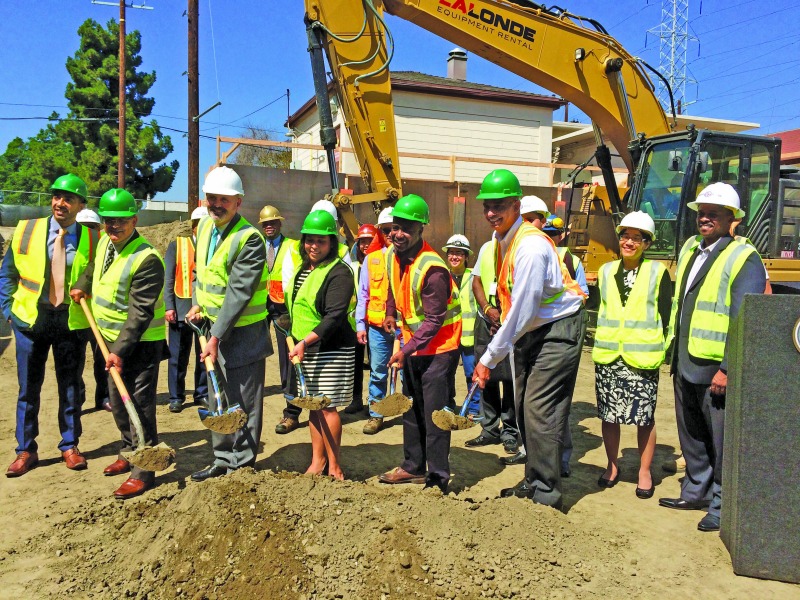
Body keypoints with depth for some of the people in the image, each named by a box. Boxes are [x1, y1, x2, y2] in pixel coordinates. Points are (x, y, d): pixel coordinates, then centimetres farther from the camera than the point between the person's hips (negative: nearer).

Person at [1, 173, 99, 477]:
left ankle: (69, 446, 23)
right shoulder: (26, 229, 0)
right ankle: (26, 450, 21)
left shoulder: (91, 239, -2)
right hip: (30, 317, 1)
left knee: (70, 386, 9)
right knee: (28, 387, 8)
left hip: (73, 320, 0)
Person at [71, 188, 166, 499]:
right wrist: (82, 287, 18)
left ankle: (143, 470, 4)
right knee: (118, 401, 19)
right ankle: (129, 453, 36)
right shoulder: (104, 242, 2)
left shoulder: (147, 259, -24)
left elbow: (140, 313, -26)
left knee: (140, 405, -5)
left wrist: (120, 351, -28)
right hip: (111, 337, 9)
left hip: (140, 343, -9)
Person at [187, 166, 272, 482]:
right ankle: (222, 459, 30)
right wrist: (198, 304, 9)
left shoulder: (249, 239, -20)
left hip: (243, 333, -8)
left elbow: (238, 293, -23)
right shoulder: (204, 226, 6)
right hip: (214, 325, 8)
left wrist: (217, 337, -23)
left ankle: (242, 465, 15)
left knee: (243, 402, 2)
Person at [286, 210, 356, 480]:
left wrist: (306, 341, -25)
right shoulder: (302, 269, 13)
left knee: (327, 406, -4)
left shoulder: (339, 273, -13)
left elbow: (335, 316, -21)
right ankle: (317, 461, 23)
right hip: (305, 349, 8)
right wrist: (296, 341, 15)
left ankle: (333, 466, 8)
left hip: (331, 351, -8)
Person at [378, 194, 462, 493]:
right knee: (412, 408, 17)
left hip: (439, 347, -8)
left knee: (435, 412, -3)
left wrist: (405, 351, -24)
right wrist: (390, 313, 9)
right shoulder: (392, 254, -2)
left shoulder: (432, 268, -27)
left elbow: (434, 320, -24)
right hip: (412, 343, 8)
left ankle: (438, 476, 10)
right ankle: (414, 467, 31)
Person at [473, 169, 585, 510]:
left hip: (557, 330, -9)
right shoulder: (504, 239, 4)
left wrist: (489, 358, -19)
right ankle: (533, 482, 26)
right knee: (524, 408, 12)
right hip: (530, 330, 9)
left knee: (541, 411, -9)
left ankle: (547, 496, 4)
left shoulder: (530, 246, -24)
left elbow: (521, 312, -25)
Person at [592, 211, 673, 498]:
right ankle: (612, 466, 27)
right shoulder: (606, 271, 11)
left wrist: (667, 351, -5)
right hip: (607, 356, 3)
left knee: (644, 418, 3)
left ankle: (644, 473, 18)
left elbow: (666, 316, 0)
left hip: (642, 356, -3)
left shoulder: (658, 273, 1)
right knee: (609, 415, 9)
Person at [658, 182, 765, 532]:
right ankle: (697, 492, 35)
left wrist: (727, 369, -21)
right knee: (691, 436, 19)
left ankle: (724, 507, 17)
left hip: (717, 371, -8)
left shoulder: (743, 258, -11)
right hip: (685, 366, 8)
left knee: (722, 441, 4)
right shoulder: (690, 249, 12)